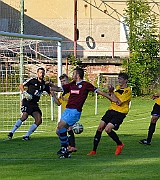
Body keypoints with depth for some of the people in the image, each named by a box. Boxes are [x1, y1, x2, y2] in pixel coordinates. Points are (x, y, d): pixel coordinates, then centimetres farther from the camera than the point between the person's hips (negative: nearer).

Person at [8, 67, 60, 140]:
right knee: (24, 116, -26)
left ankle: (27, 135, -1)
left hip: (34, 104, 6)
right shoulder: (32, 80, -2)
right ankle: (11, 132, -19)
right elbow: (21, 85, 2)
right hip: (27, 102, -6)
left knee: (39, 120, -7)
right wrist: (24, 93, -13)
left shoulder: (45, 84, 12)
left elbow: (50, 92, 21)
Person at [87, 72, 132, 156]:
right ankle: (94, 150, 3)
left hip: (120, 113, -7)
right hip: (111, 110, 7)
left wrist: (112, 92, -14)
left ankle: (119, 144, 5)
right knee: (100, 128, -3)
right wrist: (111, 92, 3)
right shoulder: (118, 88, 15)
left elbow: (119, 102, -18)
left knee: (108, 129, -21)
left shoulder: (128, 91, -9)